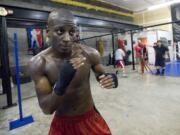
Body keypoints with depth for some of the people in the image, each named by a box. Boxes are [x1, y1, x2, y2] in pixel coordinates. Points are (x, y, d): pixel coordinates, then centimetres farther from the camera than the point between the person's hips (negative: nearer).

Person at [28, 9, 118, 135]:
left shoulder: (89, 54, -16)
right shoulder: (38, 63, -17)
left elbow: (102, 77, 1)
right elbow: (46, 109, -18)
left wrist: (110, 79, -23)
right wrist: (61, 84, -36)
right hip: (61, 124, 0)